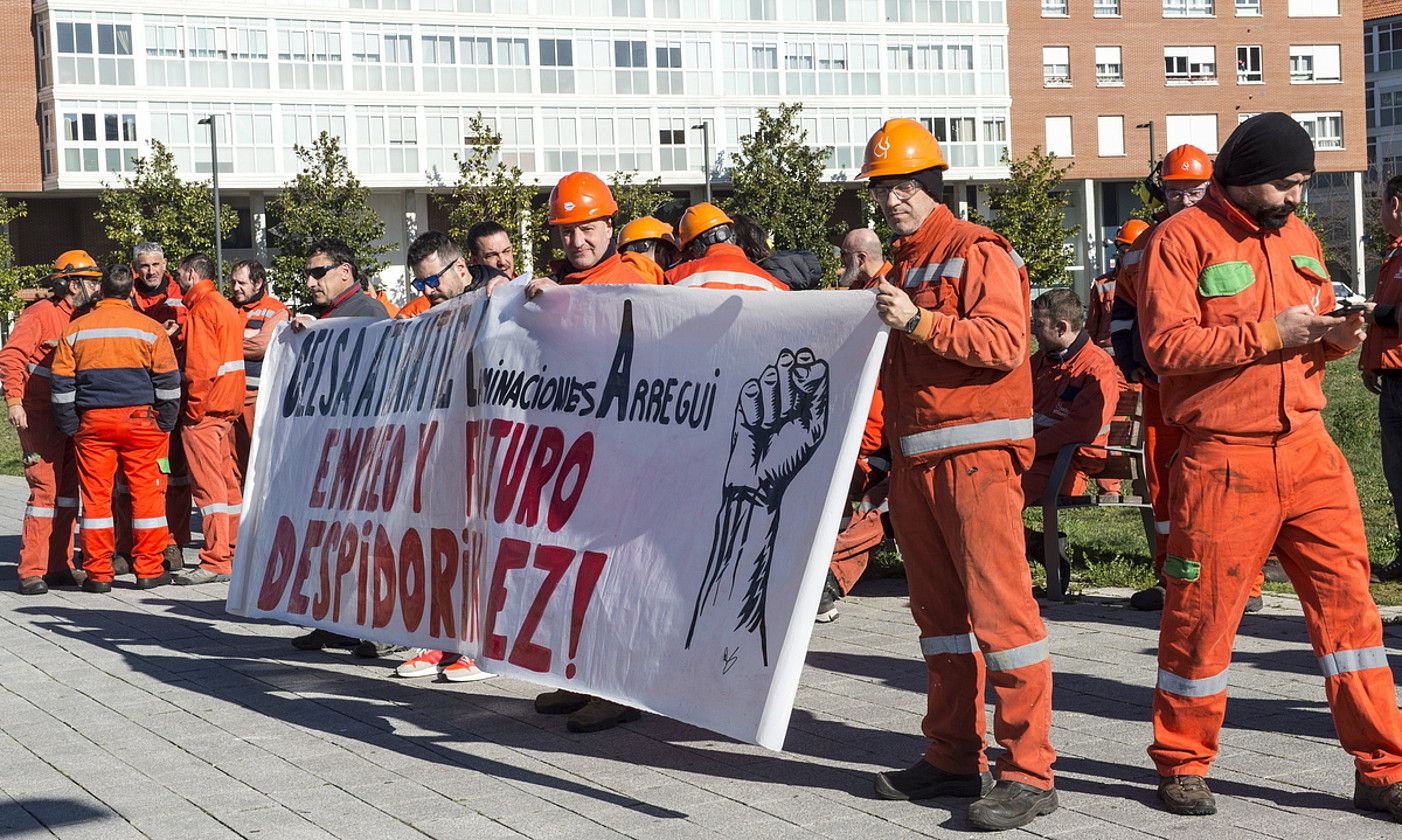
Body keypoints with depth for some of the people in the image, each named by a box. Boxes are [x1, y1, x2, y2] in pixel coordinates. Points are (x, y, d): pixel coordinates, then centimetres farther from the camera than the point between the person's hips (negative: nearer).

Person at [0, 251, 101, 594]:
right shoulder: (40, 314, -10)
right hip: (39, 415, -8)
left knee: (68, 489, 8)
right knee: (46, 488, -11)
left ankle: (60, 566, 14)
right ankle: (31, 571, -8)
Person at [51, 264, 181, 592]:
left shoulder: (75, 330, 5)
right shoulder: (150, 328, 0)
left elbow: (62, 384, 6)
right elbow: (168, 382, 0)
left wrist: (70, 427, 11)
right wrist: (165, 424, 7)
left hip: (93, 421, 2)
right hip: (140, 419, -1)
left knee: (95, 495, 5)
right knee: (146, 492, 4)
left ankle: (97, 573, 6)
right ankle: (148, 570, 5)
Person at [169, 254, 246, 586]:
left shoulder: (201, 309, -11)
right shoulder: (226, 306, 19)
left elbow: (201, 364, -20)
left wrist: (193, 407, -16)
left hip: (204, 408, -10)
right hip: (229, 405, 10)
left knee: (207, 484, -9)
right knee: (227, 481, 13)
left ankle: (216, 561, -10)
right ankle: (234, 552, 18)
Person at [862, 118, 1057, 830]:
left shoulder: (977, 251, -5)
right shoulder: (896, 265, 21)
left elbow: (1004, 342, -18)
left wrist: (919, 321, -24)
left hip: (976, 455, -8)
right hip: (912, 461, 9)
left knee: (998, 605, -12)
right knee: (938, 610, 10)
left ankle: (1027, 772, -11)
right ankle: (953, 759, 17)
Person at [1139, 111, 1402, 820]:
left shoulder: (1299, 238, 15)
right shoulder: (1182, 240, -6)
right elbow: (1166, 344, -16)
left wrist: (1335, 336, 1)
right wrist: (1268, 334, -18)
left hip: (1307, 448, 6)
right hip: (1223, 459, -6)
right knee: (1202, 611, 3)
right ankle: (1183, 764, 20)